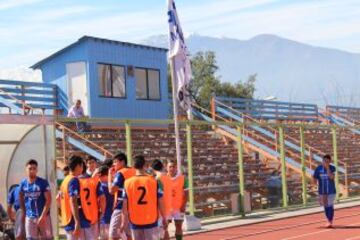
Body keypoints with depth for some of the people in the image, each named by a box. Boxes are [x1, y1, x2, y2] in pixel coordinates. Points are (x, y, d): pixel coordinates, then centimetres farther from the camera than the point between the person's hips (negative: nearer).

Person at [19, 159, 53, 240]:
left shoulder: (43, 182, -8)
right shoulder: (23, 183, 3)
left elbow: (48, 200, -11)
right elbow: (21, 198, 17)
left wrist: (42, 216, -17)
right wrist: (24, 213, 13)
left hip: (44, 216, -3)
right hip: (29, 218, 3)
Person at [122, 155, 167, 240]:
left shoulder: (128, 182, -5)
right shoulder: (154, 181, -6)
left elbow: (125, 205, -3)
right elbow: (160, 202, -3)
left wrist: (123, 222, 6)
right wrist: (164, 218, 9)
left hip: (135, 222, 1)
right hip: (151, 221, -1)